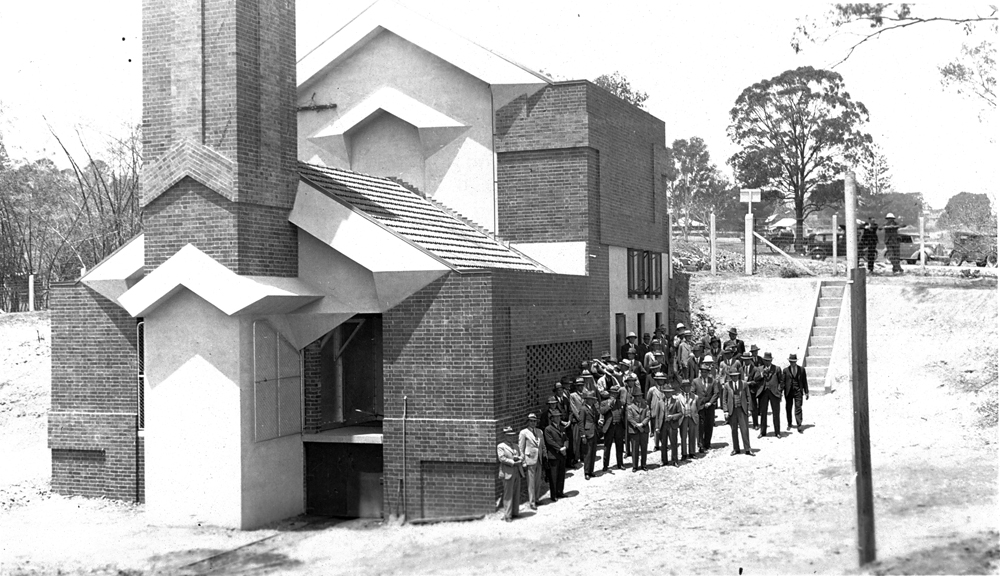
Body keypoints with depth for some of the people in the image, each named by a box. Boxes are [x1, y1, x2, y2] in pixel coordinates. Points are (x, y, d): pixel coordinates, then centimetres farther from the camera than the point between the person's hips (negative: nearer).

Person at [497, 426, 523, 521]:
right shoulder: (500, 446, -2)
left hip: (517, 472, 7)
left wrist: (518, 458, -5)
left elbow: (520, 455, 18)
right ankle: (507, 516, -4)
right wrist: (513, 462, -16)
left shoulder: (515, 446, 19)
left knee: (517, 494, 7)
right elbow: (501, 458, -13)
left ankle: (514, 513, 15)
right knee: (508, 495, -6)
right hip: (508, 473, -7)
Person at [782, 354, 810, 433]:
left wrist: (806, 392, 7)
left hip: (798, 391, -1)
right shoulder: (785, 370, 4)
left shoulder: (802, 369, 6)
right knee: (788, 409, 8)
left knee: (798, 408, -8)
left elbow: (804, 381, 9)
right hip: (788, 392, 1)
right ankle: (789, 424, 23)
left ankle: (799, 426, -10)